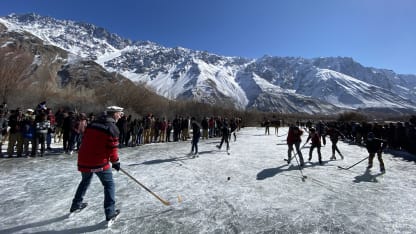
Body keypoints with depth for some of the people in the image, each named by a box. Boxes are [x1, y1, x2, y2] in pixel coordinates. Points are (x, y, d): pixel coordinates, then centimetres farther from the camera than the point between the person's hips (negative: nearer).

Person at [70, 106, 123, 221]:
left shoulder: (92, 124, 9)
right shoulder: (112, 128, -14)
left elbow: (86, 142, 17)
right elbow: (112, 148, -14)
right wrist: (115, 161, 0)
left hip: (84, 160, 7)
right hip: (100, 162, -7)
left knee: (85, 181, 30)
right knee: (109, 184, 6)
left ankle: (76, 204, 46)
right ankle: (110, 212, 7)